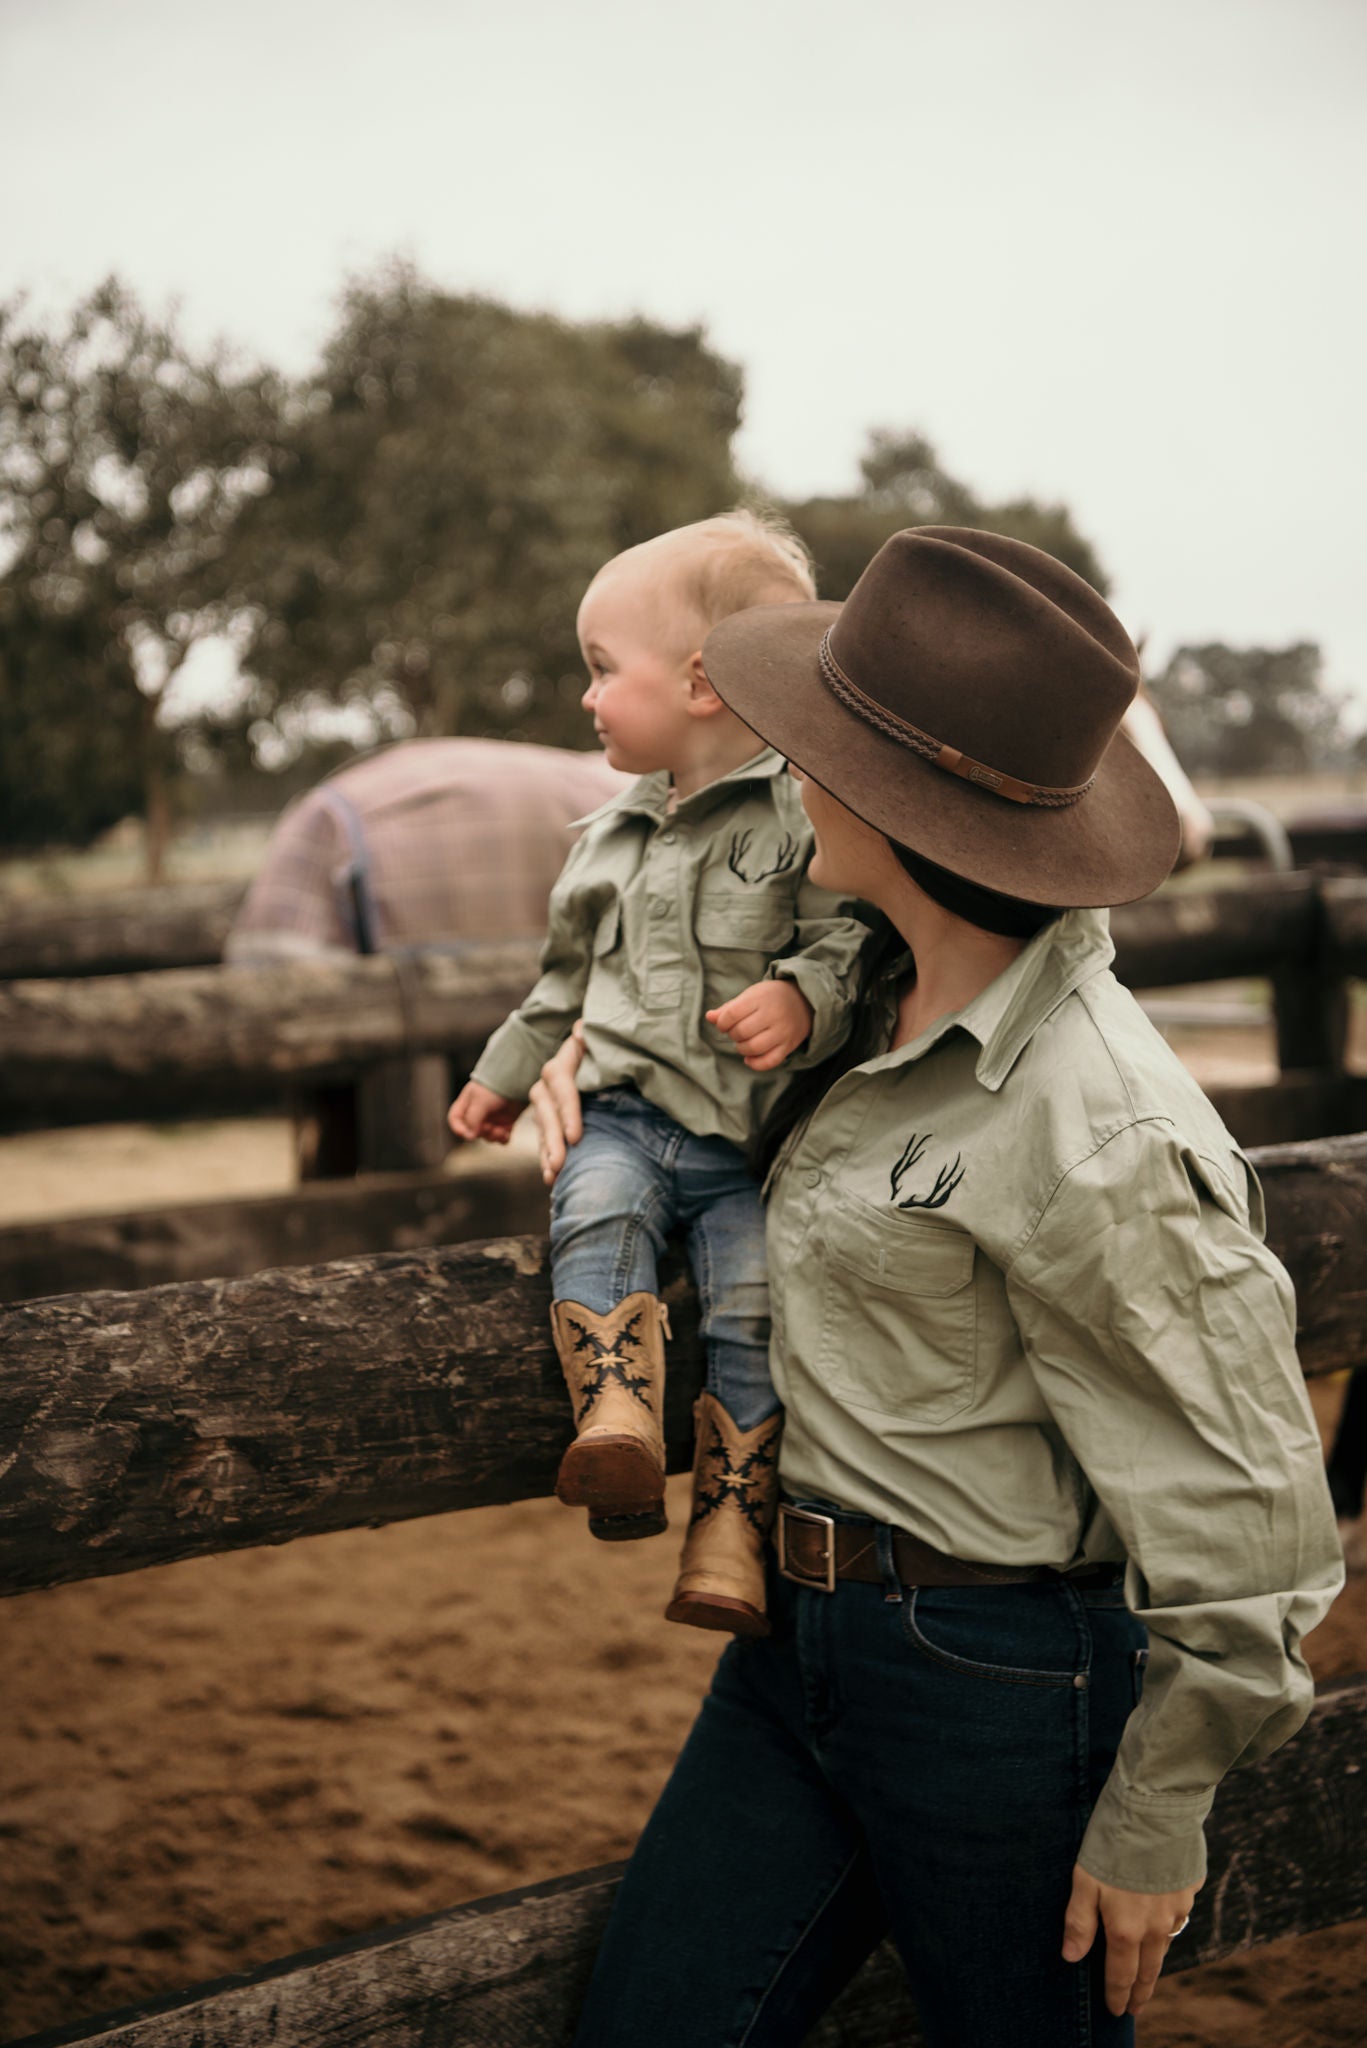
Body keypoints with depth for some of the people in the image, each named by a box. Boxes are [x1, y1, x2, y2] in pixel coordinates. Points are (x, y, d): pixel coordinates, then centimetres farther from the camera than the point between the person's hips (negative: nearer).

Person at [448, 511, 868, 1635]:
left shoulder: (805, 823, -3)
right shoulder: (611, 836, 17)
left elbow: (853, 944, -5)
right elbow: (571, 973, 30)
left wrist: (801, 999, -24)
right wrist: (508, 1074, 35)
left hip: (752, 1139, -4)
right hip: (626, 1114, 4)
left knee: (754, 1300, -20)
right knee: (597, 1211, -29)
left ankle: (731, 1529, -14)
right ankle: (618, 1419, -41)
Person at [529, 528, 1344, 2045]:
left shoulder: (1097, 1139, -25)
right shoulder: (889, 998, 2)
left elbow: (1245, 1518, -18)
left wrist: (1155, 1815, -10)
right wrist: (593, 1060, 8)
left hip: (1000, 1682, -8)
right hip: (801, 1633, 8)